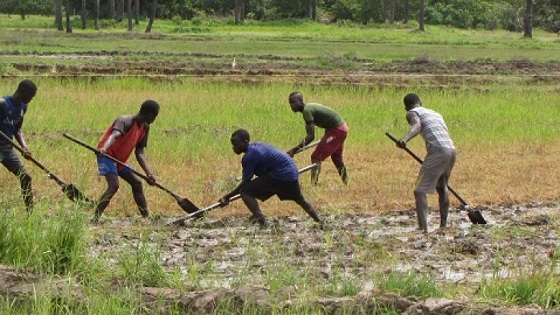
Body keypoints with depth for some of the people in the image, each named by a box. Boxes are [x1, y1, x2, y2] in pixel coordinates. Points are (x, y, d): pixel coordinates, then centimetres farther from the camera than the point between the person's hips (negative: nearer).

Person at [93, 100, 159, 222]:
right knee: (114, 185, -25)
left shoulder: (145, 128, 3)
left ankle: (146, 216, 24)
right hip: (107, 155, -10)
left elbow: (139, 152, -1)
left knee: (136, 183, 14)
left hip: (120, 159, 10)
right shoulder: (125, 121, -22)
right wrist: (104, 148, -62)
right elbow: (114, 135, -42)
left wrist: (149, 173, -15)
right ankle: (95, 218, -28)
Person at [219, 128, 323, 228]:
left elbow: (245, 182, -13)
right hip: (292, 172, 10)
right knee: (300, 200, 33)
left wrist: (228, 197, -8)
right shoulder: (256, 146, 13)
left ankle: (261, 220, -18)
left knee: (245, 191, -9)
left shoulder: (249, 156, -14)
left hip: (280, 174, -10)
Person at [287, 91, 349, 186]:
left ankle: (314, 183, -17)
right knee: (336, 157, 28)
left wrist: (294, 149, -28)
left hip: (336, 131, -10)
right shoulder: (309, 107, 8)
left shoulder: (307, 111, -22)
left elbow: (311, 136, -27)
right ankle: (346, 182, 44)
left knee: (316, 156, -12)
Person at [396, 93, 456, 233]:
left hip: (437, 151, -7)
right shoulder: (436, 113, 30)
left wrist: (405, 139, -32)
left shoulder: (412, 113, 9)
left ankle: (423, 228, -24)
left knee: (420, 190, -9)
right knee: (441, 188, 27)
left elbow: (417, 125, -14)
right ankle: (443, 225, 36)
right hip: (452, 150, 7)